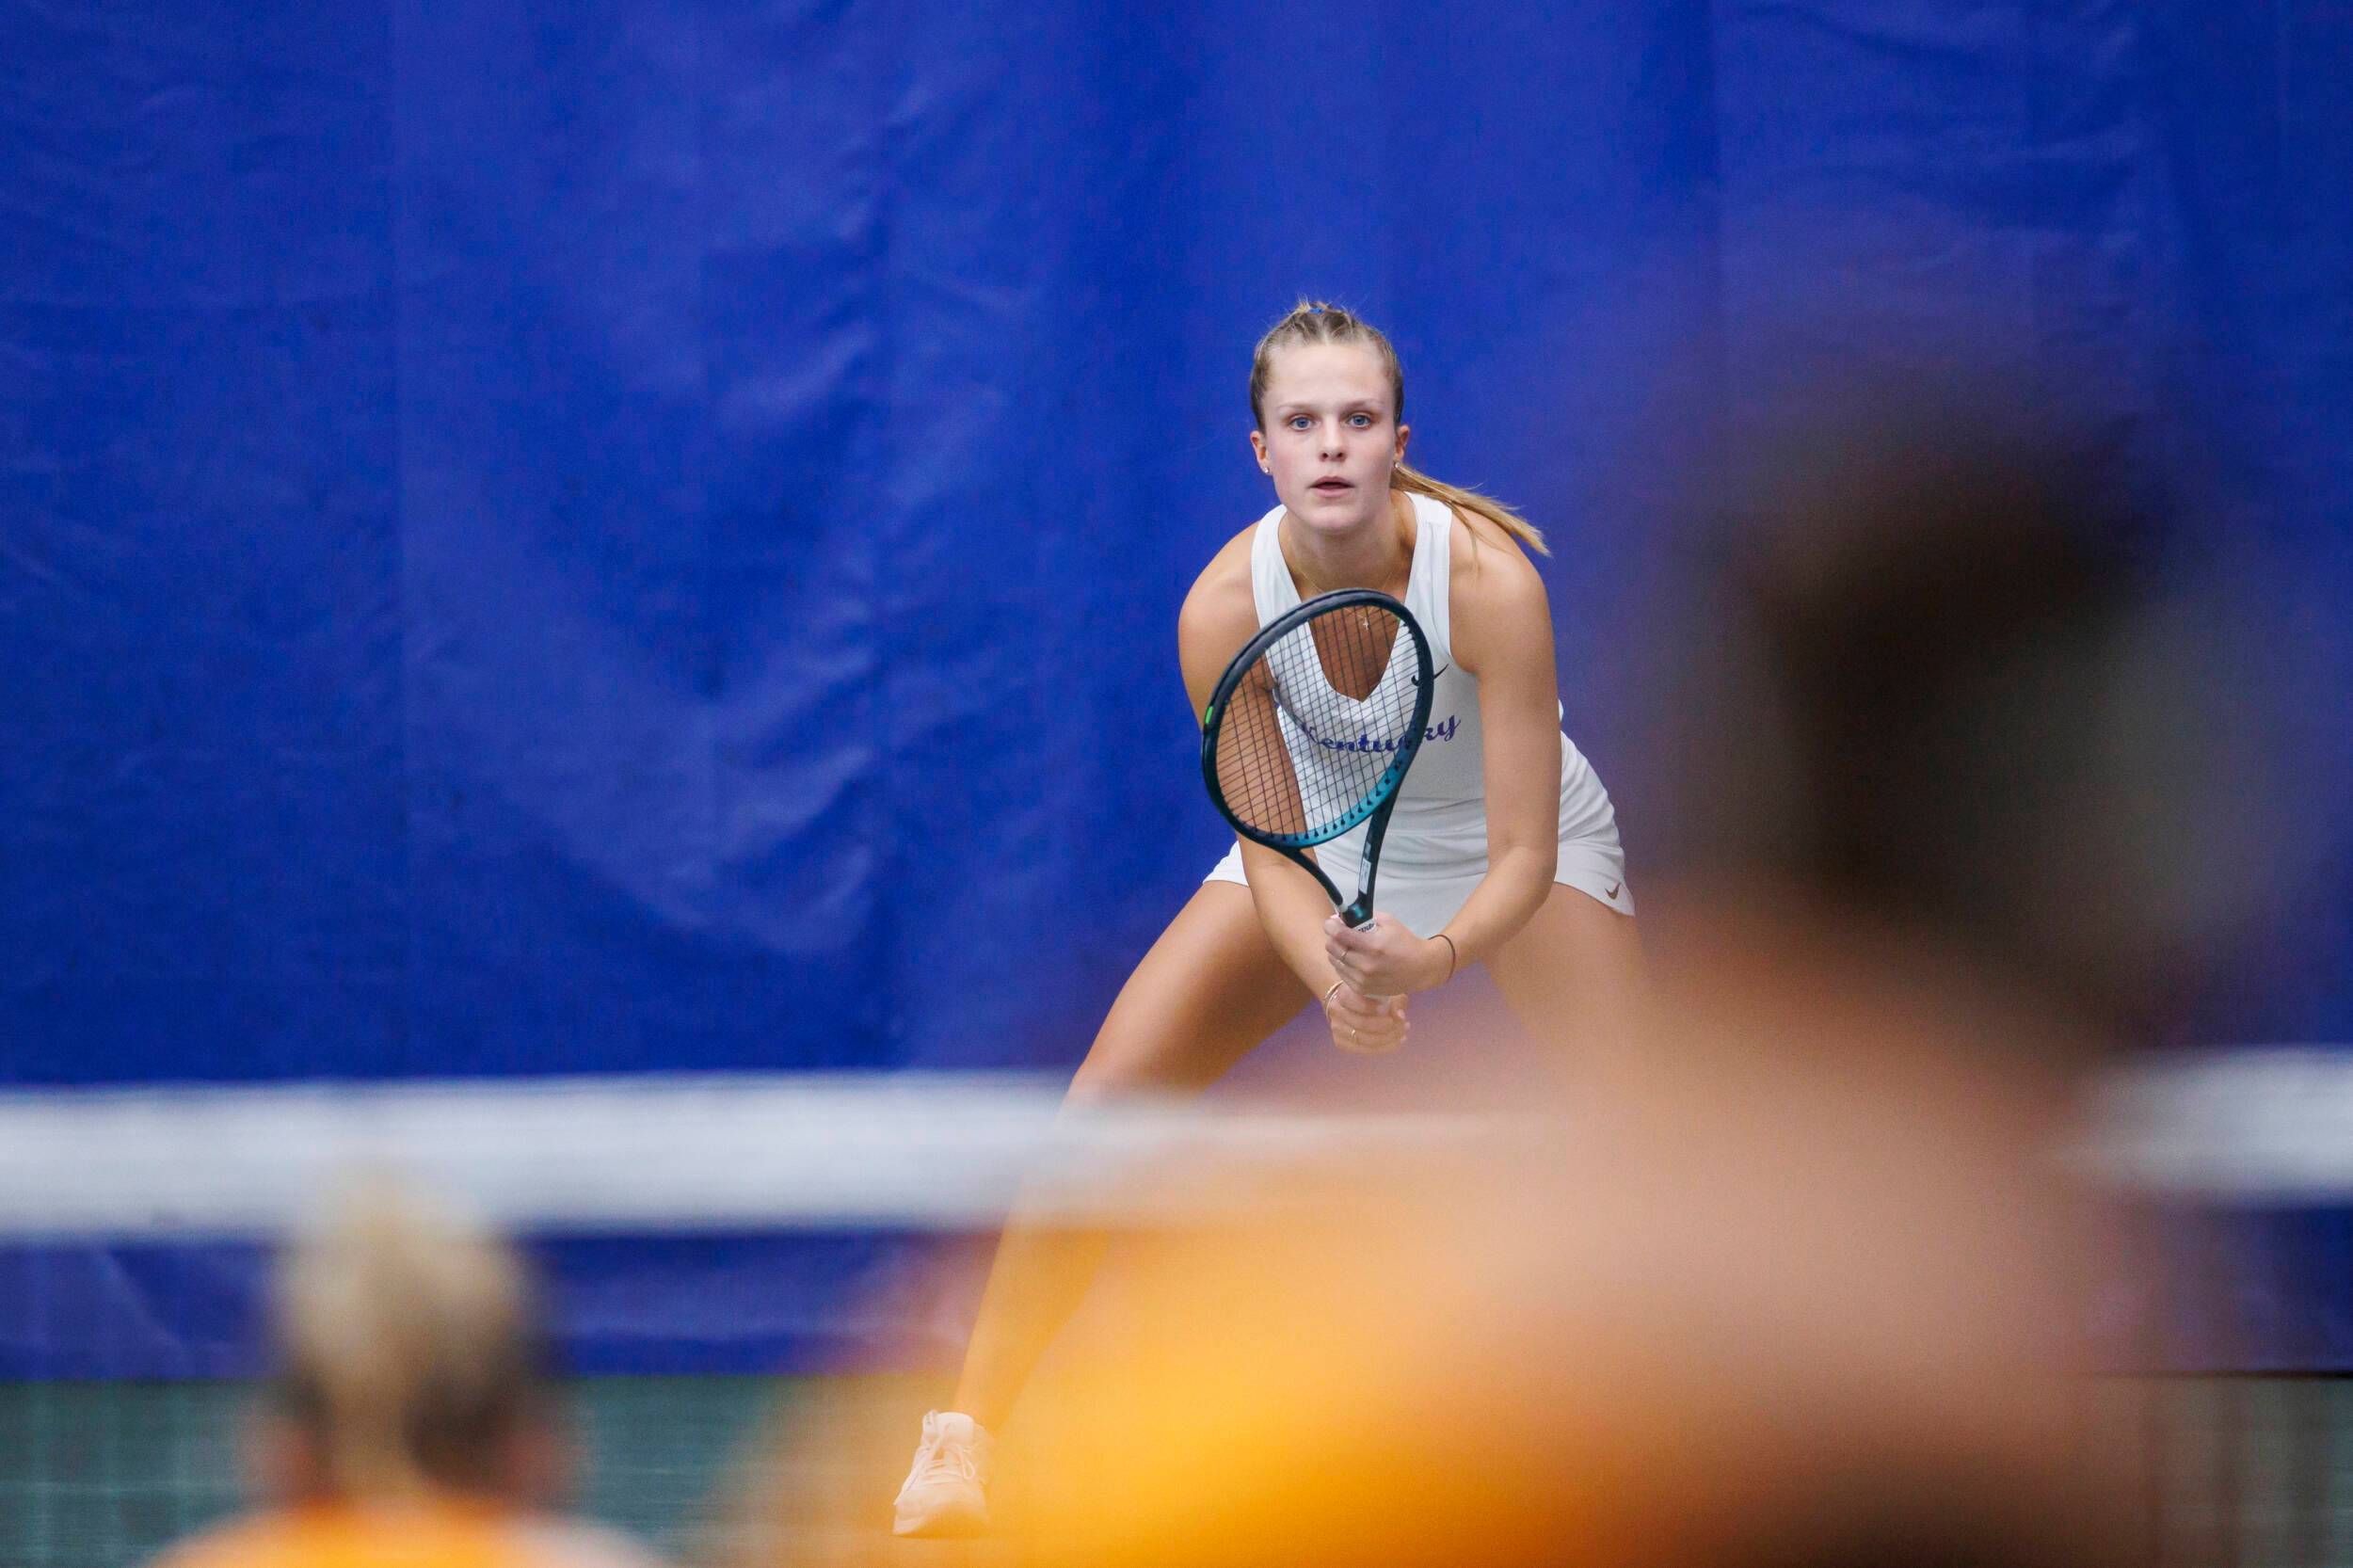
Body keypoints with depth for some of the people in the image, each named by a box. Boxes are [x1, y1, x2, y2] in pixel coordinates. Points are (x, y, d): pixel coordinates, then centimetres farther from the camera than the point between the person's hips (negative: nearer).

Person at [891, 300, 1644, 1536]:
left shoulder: (1489, 580, -34)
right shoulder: (1225, 609, -27)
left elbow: (1523, 855, -32)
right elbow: (1272, 851, -22)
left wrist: (1434, 958, -51)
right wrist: (1338, 982, -42)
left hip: (1512, 856, -2)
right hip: (1322, 851, 2)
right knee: (1106, 1106, -10)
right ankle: (960, 1443, -2)